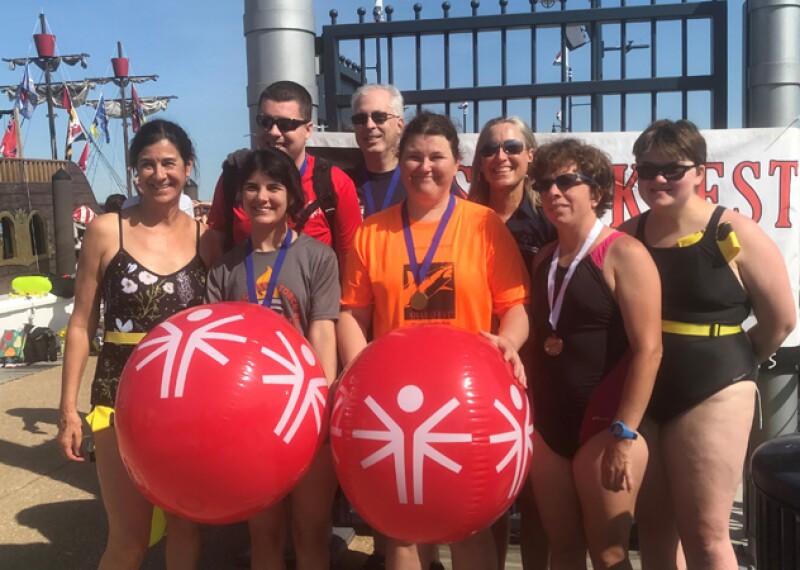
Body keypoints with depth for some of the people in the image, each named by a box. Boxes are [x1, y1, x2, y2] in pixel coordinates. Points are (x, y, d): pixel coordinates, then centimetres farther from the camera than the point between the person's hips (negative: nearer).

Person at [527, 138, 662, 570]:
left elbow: (648, 349, -16)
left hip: (603, 422, -6)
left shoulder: (623, 254, -10)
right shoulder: (544, 258, 11)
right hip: (547, 422, 6)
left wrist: (625, 433, -18)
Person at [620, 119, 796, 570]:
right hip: (640, 396, 4)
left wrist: (734, 364, 8)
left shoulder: (734, 235, -10)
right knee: (652, 526, 14)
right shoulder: (627, 237, 1)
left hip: (712, 394, -4)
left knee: (704, 534, 0)